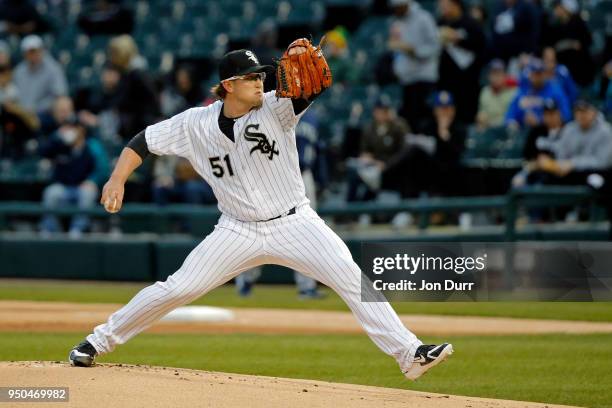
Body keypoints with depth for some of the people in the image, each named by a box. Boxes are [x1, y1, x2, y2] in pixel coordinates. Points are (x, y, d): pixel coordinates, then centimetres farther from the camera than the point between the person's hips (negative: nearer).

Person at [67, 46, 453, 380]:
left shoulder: (275, 109, -9)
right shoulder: (196, 123, -5)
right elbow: (144, 141, 2)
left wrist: (302, 60, -48)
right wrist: (117, 179, -12)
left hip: (295, 225, -1)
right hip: (239, 232, 1)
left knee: (354, 279, -18)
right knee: (176, 289, -2)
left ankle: (409, 353, -18)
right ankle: (101, 340, 15)